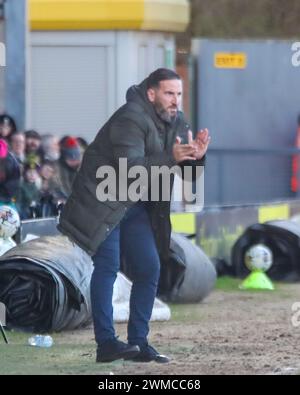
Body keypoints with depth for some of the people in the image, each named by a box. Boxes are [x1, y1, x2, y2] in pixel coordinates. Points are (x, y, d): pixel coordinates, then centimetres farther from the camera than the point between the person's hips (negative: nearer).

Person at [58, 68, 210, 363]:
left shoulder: (177, 123, 5)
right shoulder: (131, 119, -21)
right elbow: (130, 168, -33)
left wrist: (196, 156, -18)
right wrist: (170, 157, -42)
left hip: (135, 206, 8)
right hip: (103, 202, -8)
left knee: (149, 269, 3)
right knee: (107, 266, -15)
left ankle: (138, 342, 8)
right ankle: (105, 343, -18)